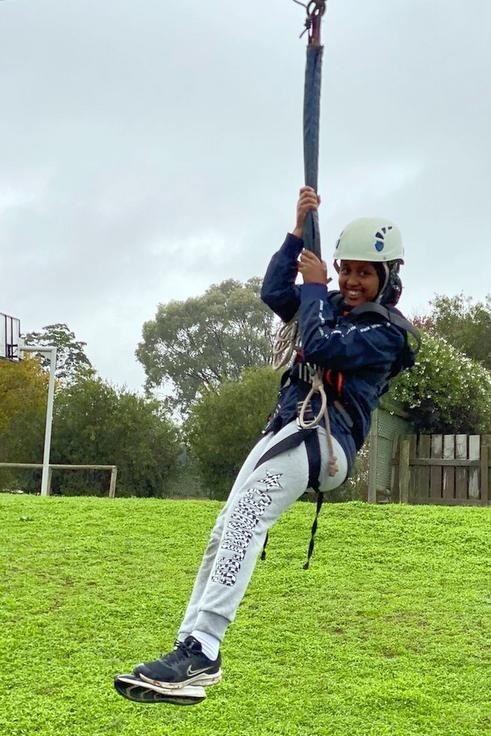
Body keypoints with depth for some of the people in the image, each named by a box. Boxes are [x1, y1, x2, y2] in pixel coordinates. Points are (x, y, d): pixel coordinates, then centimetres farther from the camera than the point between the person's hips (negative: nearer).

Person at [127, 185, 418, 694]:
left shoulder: (386, 332, -1)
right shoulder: (331, 306, 23)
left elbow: (320, 346, -14)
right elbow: (274, 294, 11)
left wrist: (314, 285, 0)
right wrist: (299, 231, 7)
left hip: (323, 438, -9)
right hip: (282, 434, 9)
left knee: (243, 521, -29)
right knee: (223, 532, 1)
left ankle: (200, 649, -35)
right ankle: (192, 648, 4)